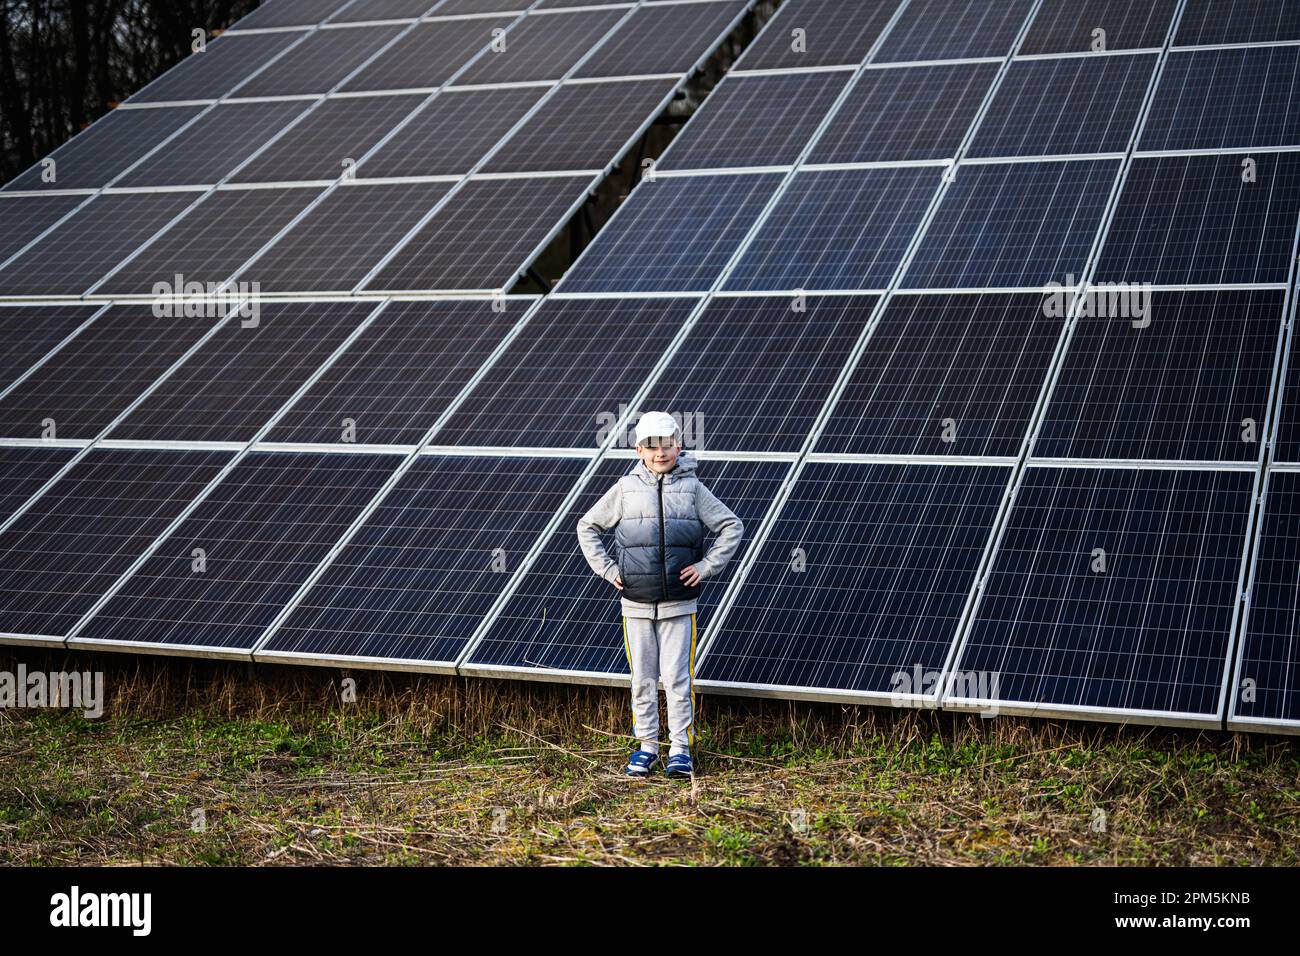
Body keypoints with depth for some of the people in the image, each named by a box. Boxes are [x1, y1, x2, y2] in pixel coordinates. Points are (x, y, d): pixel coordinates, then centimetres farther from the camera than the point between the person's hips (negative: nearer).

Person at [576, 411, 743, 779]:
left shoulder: (692, 488, 0)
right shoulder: (626, 489, 2)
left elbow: (732, 527, 3)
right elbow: (587, 527, 11)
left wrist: (706, 566, -5)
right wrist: (607, 569, 2)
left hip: (679, 605, -1)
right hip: (636, 604, 1)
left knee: (678, 678, -1)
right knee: (642, 679, 7)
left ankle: (680, 748, 8)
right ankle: (647, 745, 18)